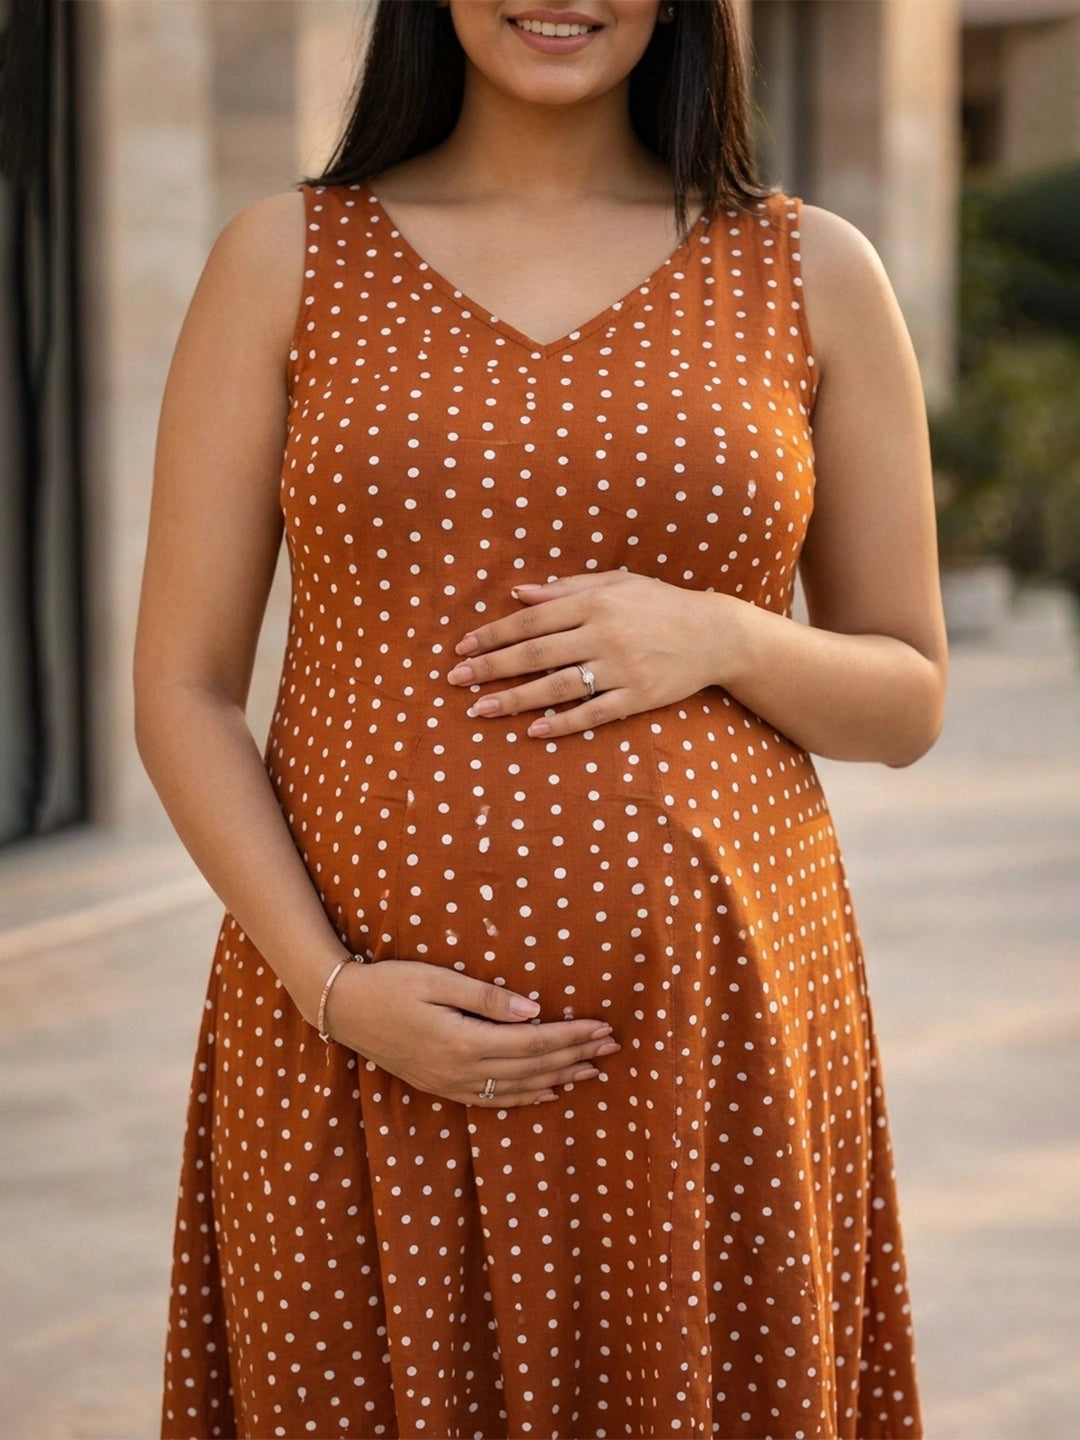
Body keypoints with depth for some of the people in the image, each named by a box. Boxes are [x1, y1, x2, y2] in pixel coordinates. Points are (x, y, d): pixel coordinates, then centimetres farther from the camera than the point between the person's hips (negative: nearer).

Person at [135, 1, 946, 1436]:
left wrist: (721, 640, -10)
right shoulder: (286, 259, 5)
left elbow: (907, 700, 10)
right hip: (356, 1051, 0)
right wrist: (333, 985, -11)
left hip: (708, 1035, 1)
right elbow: (183, 690, 3)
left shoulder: (813, 275, 6)